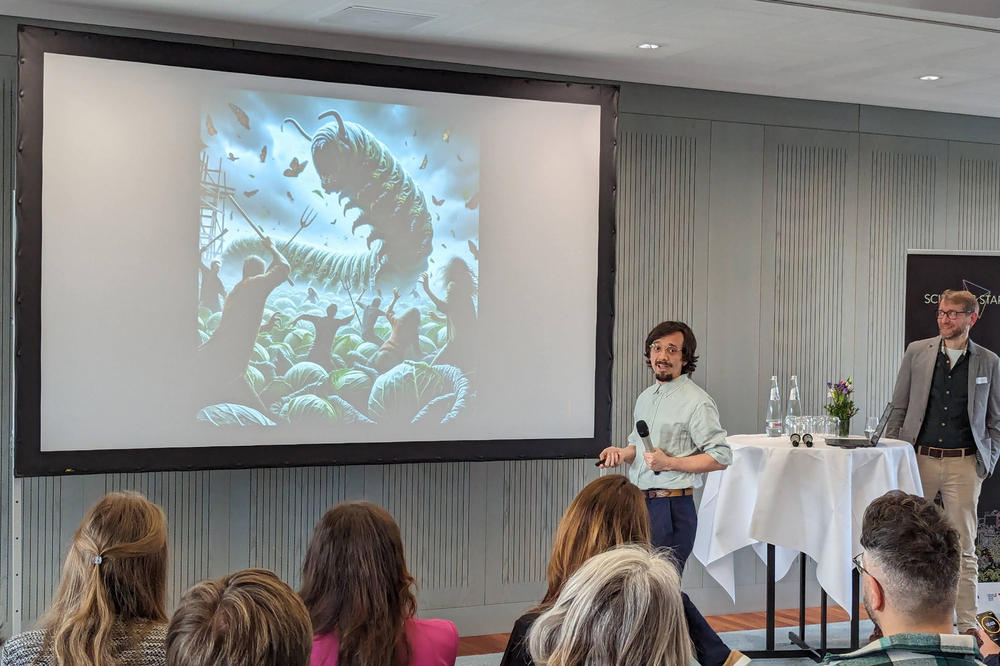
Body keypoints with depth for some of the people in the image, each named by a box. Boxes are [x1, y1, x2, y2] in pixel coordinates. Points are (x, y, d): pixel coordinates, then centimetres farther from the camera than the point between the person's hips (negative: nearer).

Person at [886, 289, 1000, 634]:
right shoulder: (917, 352, 5)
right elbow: (898, 409, 8)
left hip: (964, 465, 0)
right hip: (919, 460, 0)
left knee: (964, 548, 4)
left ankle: (968, 626, 11)